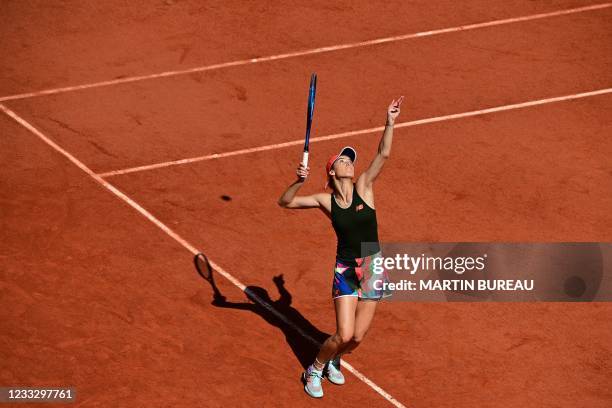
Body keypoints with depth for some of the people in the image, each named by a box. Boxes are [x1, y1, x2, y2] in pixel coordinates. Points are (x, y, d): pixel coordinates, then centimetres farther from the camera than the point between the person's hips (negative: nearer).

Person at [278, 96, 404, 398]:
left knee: (357, 337, 6)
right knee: (344, 334, -10)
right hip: (346, 270, -2)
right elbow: (284, 202, -3)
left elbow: (383, 155, -13)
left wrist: (389, 124, -23)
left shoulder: (364, 187, -3)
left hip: (373, 266, 2)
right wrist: (298, 182, -20)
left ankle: (334, 361, 39)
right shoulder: (325, 201, -5)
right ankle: (315, 370, 18)